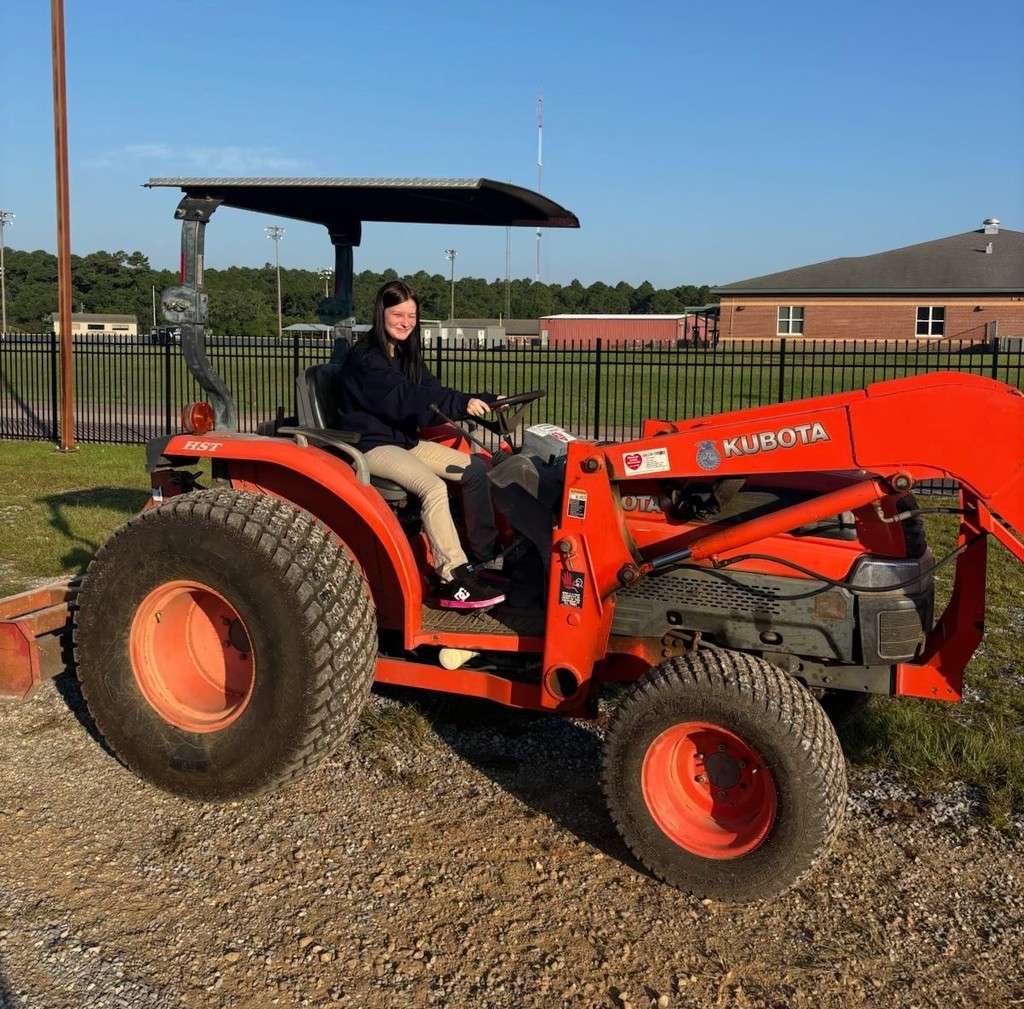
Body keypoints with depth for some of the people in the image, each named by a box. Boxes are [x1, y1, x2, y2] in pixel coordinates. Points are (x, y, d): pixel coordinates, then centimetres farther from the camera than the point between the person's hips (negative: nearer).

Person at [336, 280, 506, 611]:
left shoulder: (406, 354, 12)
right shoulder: (365, 358, -16)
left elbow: (431, 394, 5)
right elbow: (404, 398, -30)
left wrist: (484, 401, -9)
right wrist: (462, 403, -38)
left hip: (404, 440, 9)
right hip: (371, 445, -9)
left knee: (473, 468, 1)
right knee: (433, 486, -31)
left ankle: (487, 556, 4)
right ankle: (454, 584, -31)